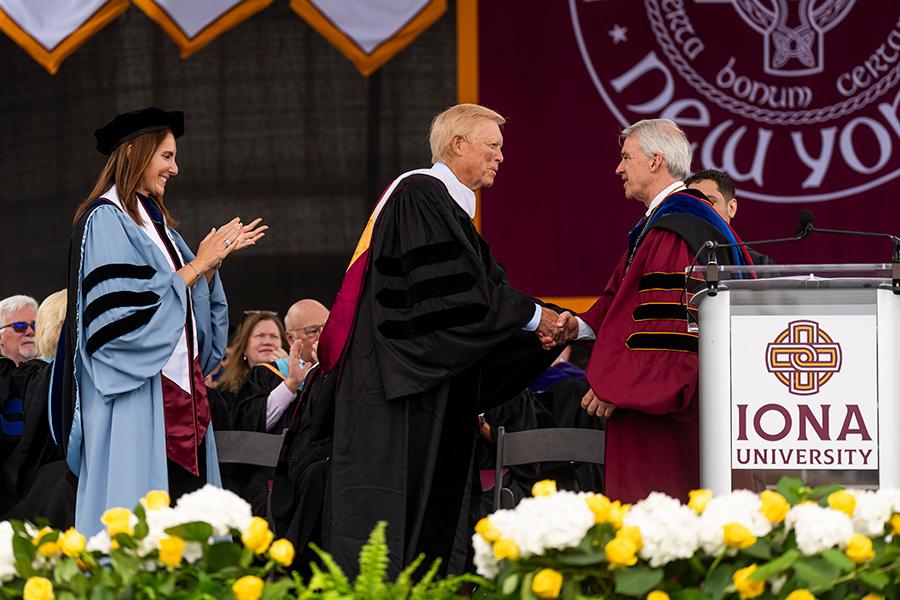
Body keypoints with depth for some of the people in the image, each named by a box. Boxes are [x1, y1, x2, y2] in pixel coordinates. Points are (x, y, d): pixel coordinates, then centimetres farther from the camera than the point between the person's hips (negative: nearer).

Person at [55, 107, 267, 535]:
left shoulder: (152, 219, 19)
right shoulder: (106, 219, -8)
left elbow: (190, 299, 20)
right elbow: (127, 306, -17)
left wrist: (216, 258, 6)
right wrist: (198, 264, -11)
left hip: (176, 385, 9)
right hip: (136, 398, -9)